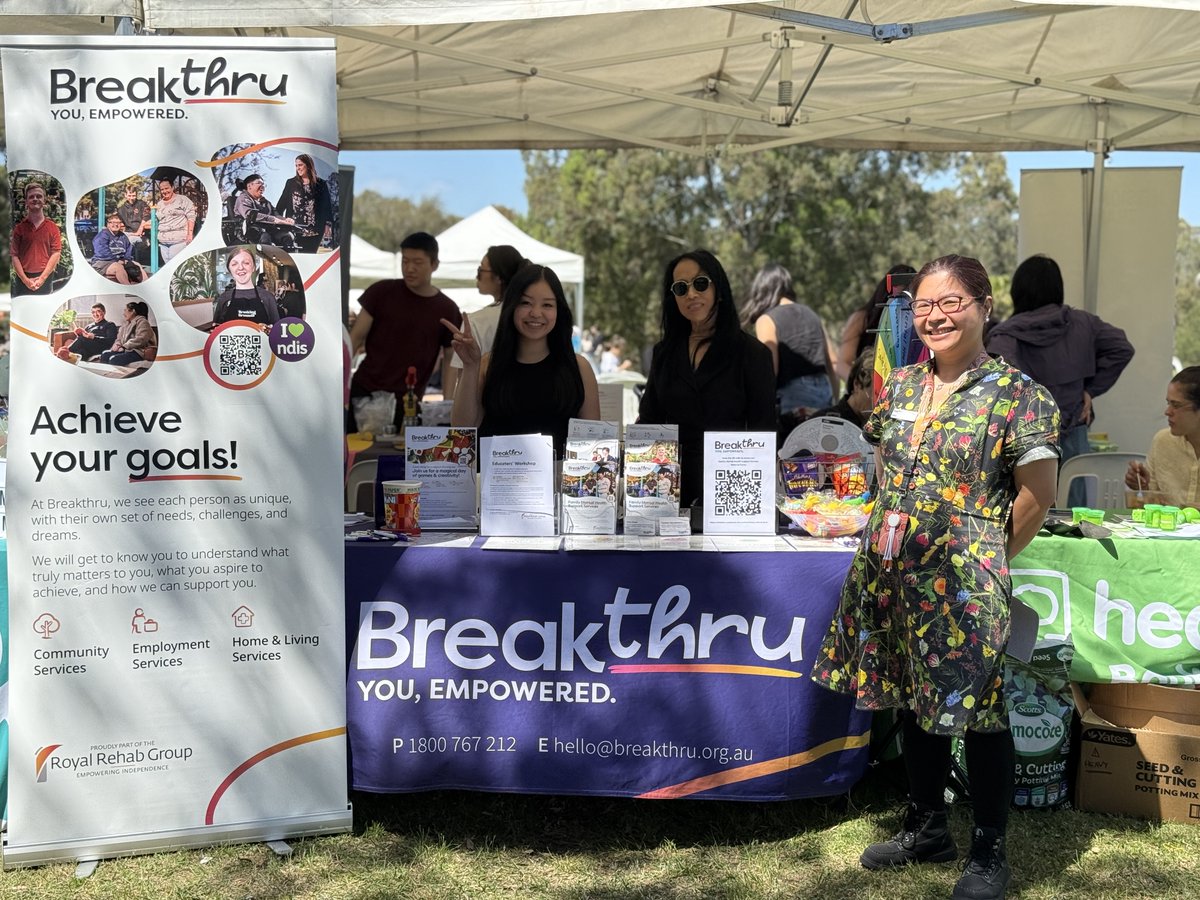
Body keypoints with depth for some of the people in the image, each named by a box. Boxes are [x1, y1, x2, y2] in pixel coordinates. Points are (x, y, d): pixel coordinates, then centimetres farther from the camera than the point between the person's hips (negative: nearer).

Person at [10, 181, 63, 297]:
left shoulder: (52, 228, 5)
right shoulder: (19, 228, 6)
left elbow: (56, 253, -1)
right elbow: (14, 255, 1)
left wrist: (42, 278, -10)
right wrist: (25, 279, -10)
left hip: (45, 278, 0)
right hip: (23, 278, 0)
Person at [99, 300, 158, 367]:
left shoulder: (142, 322, -4)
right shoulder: (127, 324, 24)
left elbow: (140, 339, -19)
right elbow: (119, 338, 23)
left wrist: (124, 346, -18)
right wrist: (117, 344, -1)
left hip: (139, 352, -9)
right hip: (126, 350, 9)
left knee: (114, 359, -29)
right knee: (105, 354, -11)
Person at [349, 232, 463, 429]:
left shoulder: (447, 310, 2)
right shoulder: (381, 292, 0)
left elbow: (450, 360, 8)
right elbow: (356, 338, 2)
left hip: (407, 404, 0)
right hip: (363, 392, 0)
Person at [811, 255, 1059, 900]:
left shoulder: (1016, 395, -10)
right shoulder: (900, 385, 8)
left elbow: (1037, 497, -9)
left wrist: (987, 557, -1)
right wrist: (897, 531, 11)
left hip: (962, 583, -6)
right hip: (892, 574, 6)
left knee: (975, 710, 2)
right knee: (911, 700, 16)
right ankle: (927, 828, 34)